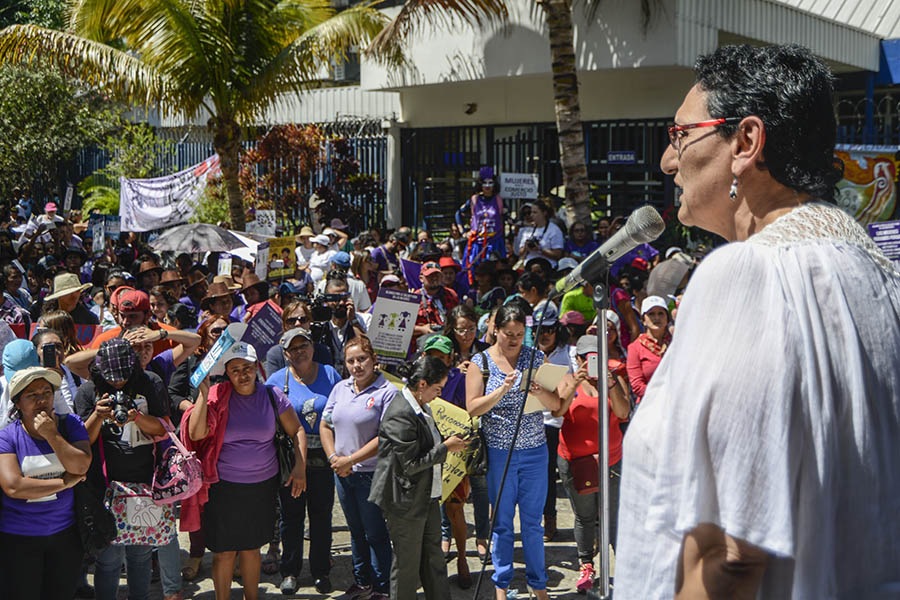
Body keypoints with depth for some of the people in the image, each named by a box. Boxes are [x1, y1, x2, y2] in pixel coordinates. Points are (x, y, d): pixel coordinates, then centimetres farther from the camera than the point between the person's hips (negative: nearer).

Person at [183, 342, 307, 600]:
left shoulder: (272, 396, -2)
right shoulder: (218, 397, -8)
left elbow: (296, 431, 7)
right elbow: (196, 434, -19)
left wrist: (300, 467, -4)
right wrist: (204, 393, -24)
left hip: (263, 485, 2)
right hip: (224, 486, -2)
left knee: (251, 547, 15)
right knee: (225, 551, 3)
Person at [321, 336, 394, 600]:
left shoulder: (388, 392, -13)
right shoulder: (340, 388, 7)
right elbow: (325, 425, 11)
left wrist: (351, 459, -18)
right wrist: (334, 458, -4)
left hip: (372, 475, -6)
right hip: (342, 473, 6)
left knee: (376, 534, 2)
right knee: (356, 531, 19)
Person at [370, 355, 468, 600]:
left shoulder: (421, 407, 7)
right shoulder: (400, 415, -23)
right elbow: (409, 464, -23)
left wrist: (448, 443, 8)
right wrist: (445, 448, -16)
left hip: (427, 496, 9)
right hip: (406, 501, -9)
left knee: (434, 557, 15)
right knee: (407, 563, 4)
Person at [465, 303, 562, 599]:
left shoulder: (536, 358, 3)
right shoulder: (481, 362, -2)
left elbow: (556, 403, 1)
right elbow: (473, 408, -9)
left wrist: (539, 391, -20)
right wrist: (503, 389, -22)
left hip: (534, 450, 1)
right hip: (498, 452, -1)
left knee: (533, 521, 8)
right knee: (502, 522, 6)